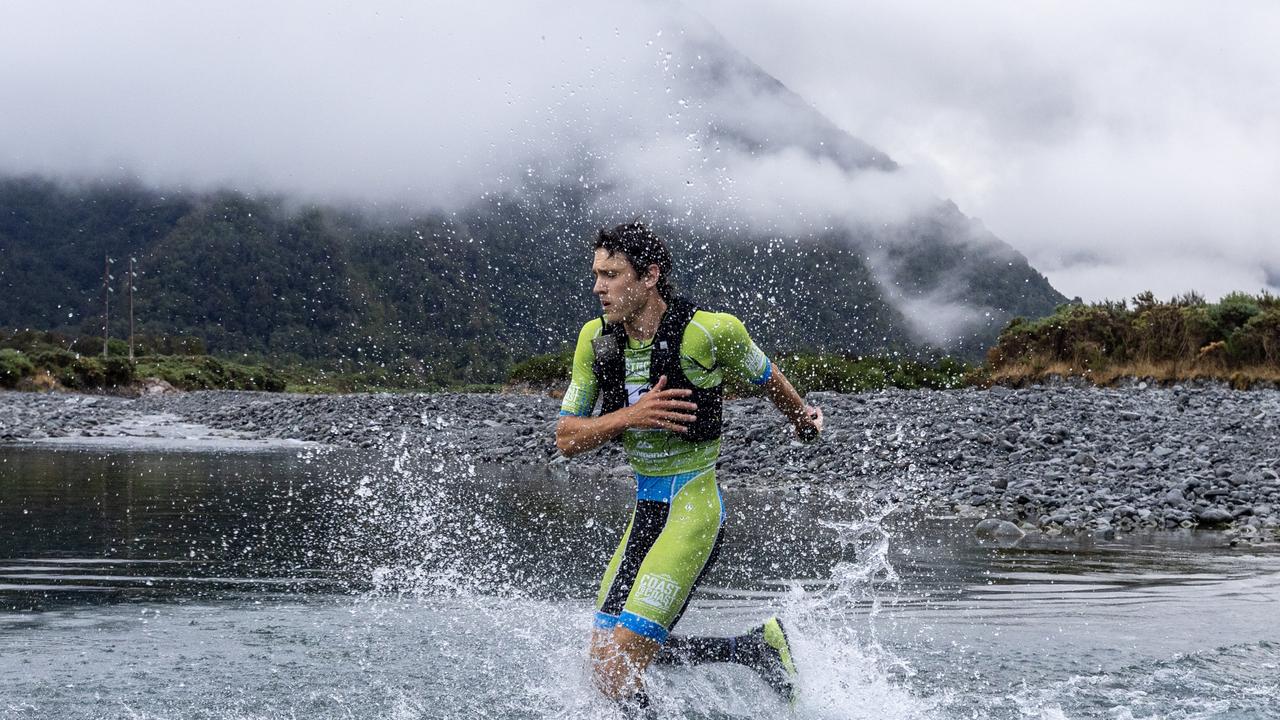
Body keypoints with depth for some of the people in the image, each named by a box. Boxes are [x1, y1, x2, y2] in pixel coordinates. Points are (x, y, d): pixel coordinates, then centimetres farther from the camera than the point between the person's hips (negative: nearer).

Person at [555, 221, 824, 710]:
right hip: (645, 507, 7)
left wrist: (802, 417, 27)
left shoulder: (710, 331, -14)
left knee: (615, 668, -18)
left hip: (694, 506, -7)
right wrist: (629, 417, -19)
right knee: (607, 662, 7)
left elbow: (766, 377, 8)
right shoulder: (596, 339, 0)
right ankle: (757, 648, 19)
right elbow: (566, 439, -1)